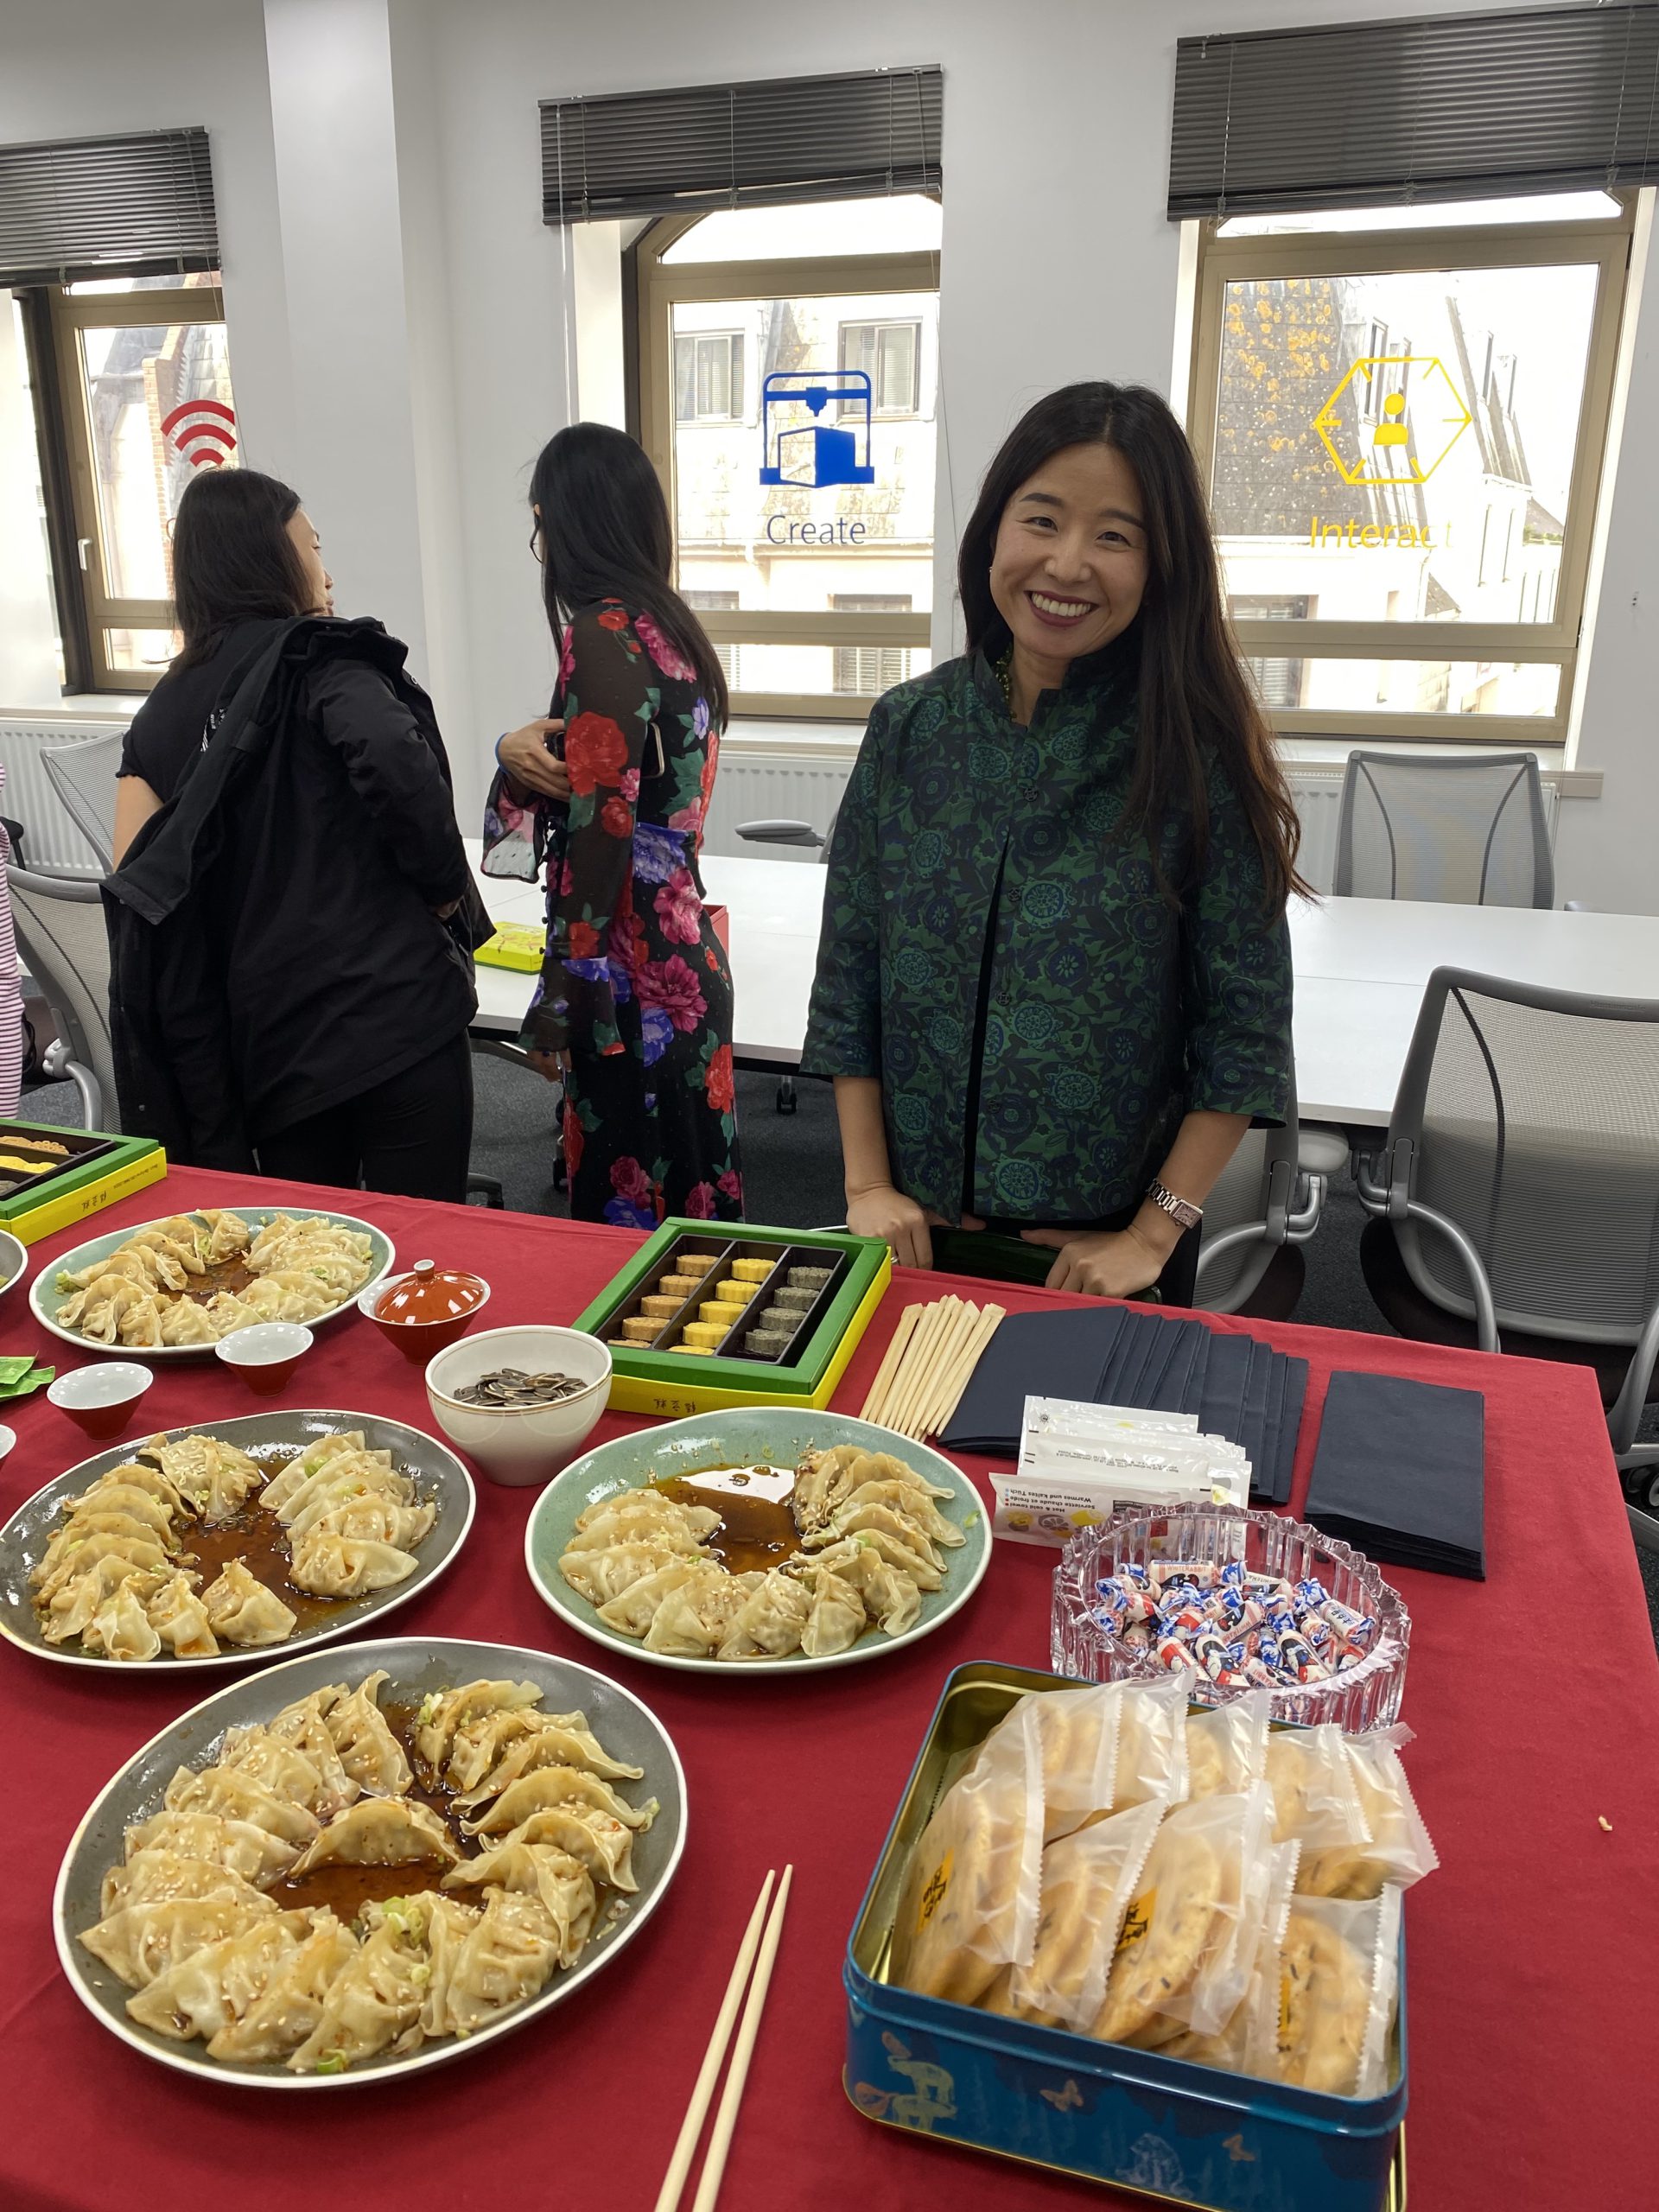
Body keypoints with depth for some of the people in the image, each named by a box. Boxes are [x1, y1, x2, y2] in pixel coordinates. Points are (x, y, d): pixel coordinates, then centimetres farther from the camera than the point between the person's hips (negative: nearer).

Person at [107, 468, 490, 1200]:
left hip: (267, 1045, 6)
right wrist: (446, 883, -9)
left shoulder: (163, 711, 13)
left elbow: (135, 886, 5)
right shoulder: (320, 661, -3)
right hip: (395, 1010, -5)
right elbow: (395, 759, -23)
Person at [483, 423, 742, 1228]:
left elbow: (601, 829, -18)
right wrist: (519, 754, -7)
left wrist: (558, 1000, -14)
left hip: (630, 980, -9)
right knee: (689, 1201, 17)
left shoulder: (602, 634, -14)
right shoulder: (672, 626, 12)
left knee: (627, 1206, 3)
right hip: (688, 956, 9)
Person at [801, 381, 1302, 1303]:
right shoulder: (910, 727, -5)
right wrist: (868, 1183, -5)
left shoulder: (1198, 753, -13)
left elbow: (1246, 1028, -10)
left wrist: (1152, 1235, -11)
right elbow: (849, 977, -1)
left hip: (1105, 1242, -2)